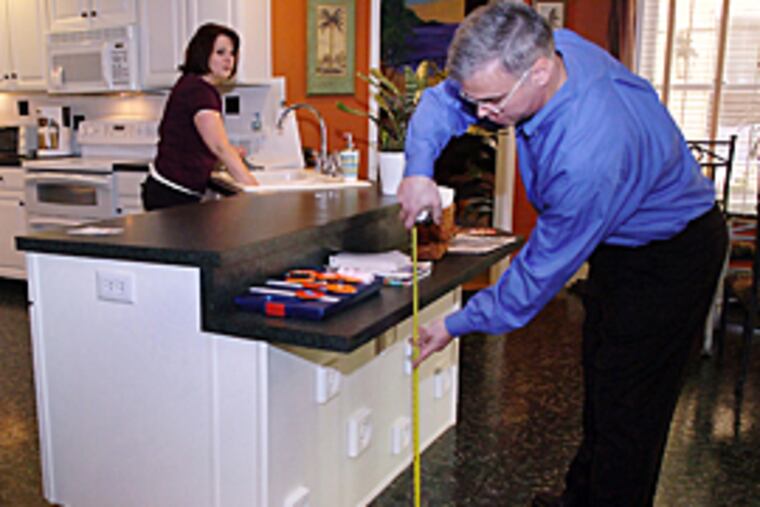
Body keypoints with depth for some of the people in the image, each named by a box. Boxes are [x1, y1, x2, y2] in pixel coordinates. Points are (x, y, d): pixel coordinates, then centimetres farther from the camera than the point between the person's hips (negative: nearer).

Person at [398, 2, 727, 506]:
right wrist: (420, 168, -25)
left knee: (626, 406, -1)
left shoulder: (589, 155, -41)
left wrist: (460, 324, -19)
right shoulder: (539, 49, -18)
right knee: (600, 384, 20)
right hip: (619, 242, 9)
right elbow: (443, 101, -5)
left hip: (672, 255, -9)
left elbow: (545, 267, -30)